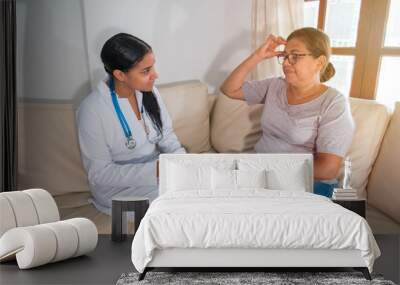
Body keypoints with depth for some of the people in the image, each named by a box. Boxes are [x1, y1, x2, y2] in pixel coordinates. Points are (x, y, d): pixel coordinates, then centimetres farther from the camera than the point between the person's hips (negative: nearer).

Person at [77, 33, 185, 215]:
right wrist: (155, 169, -26)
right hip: (119, 188, -6)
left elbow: (167, 136, 8)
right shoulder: (92, 110, -21)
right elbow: (99, 174, -18)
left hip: (157, 168, 7)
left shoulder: (149, 92, -2)